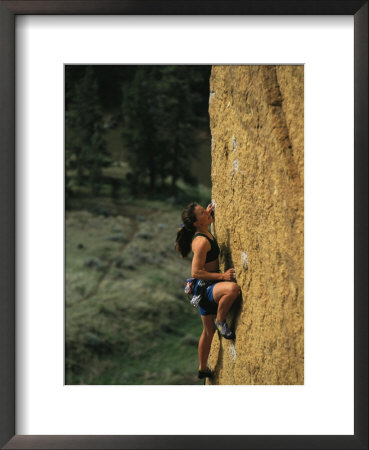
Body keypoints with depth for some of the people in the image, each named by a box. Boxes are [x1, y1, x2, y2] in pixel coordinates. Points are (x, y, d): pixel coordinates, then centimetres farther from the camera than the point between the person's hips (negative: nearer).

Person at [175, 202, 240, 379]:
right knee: (233, 288, -39)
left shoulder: (204, 233, 4)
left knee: (208, 331, 20)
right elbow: (196, 272, -25)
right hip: (204, 288, -10)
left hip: (208, 288, 10)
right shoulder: (201, 241, -23)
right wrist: (221, 276, -28)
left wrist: (208, 211, 17)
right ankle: (220, 321, -16)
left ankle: (203, 368, 34)